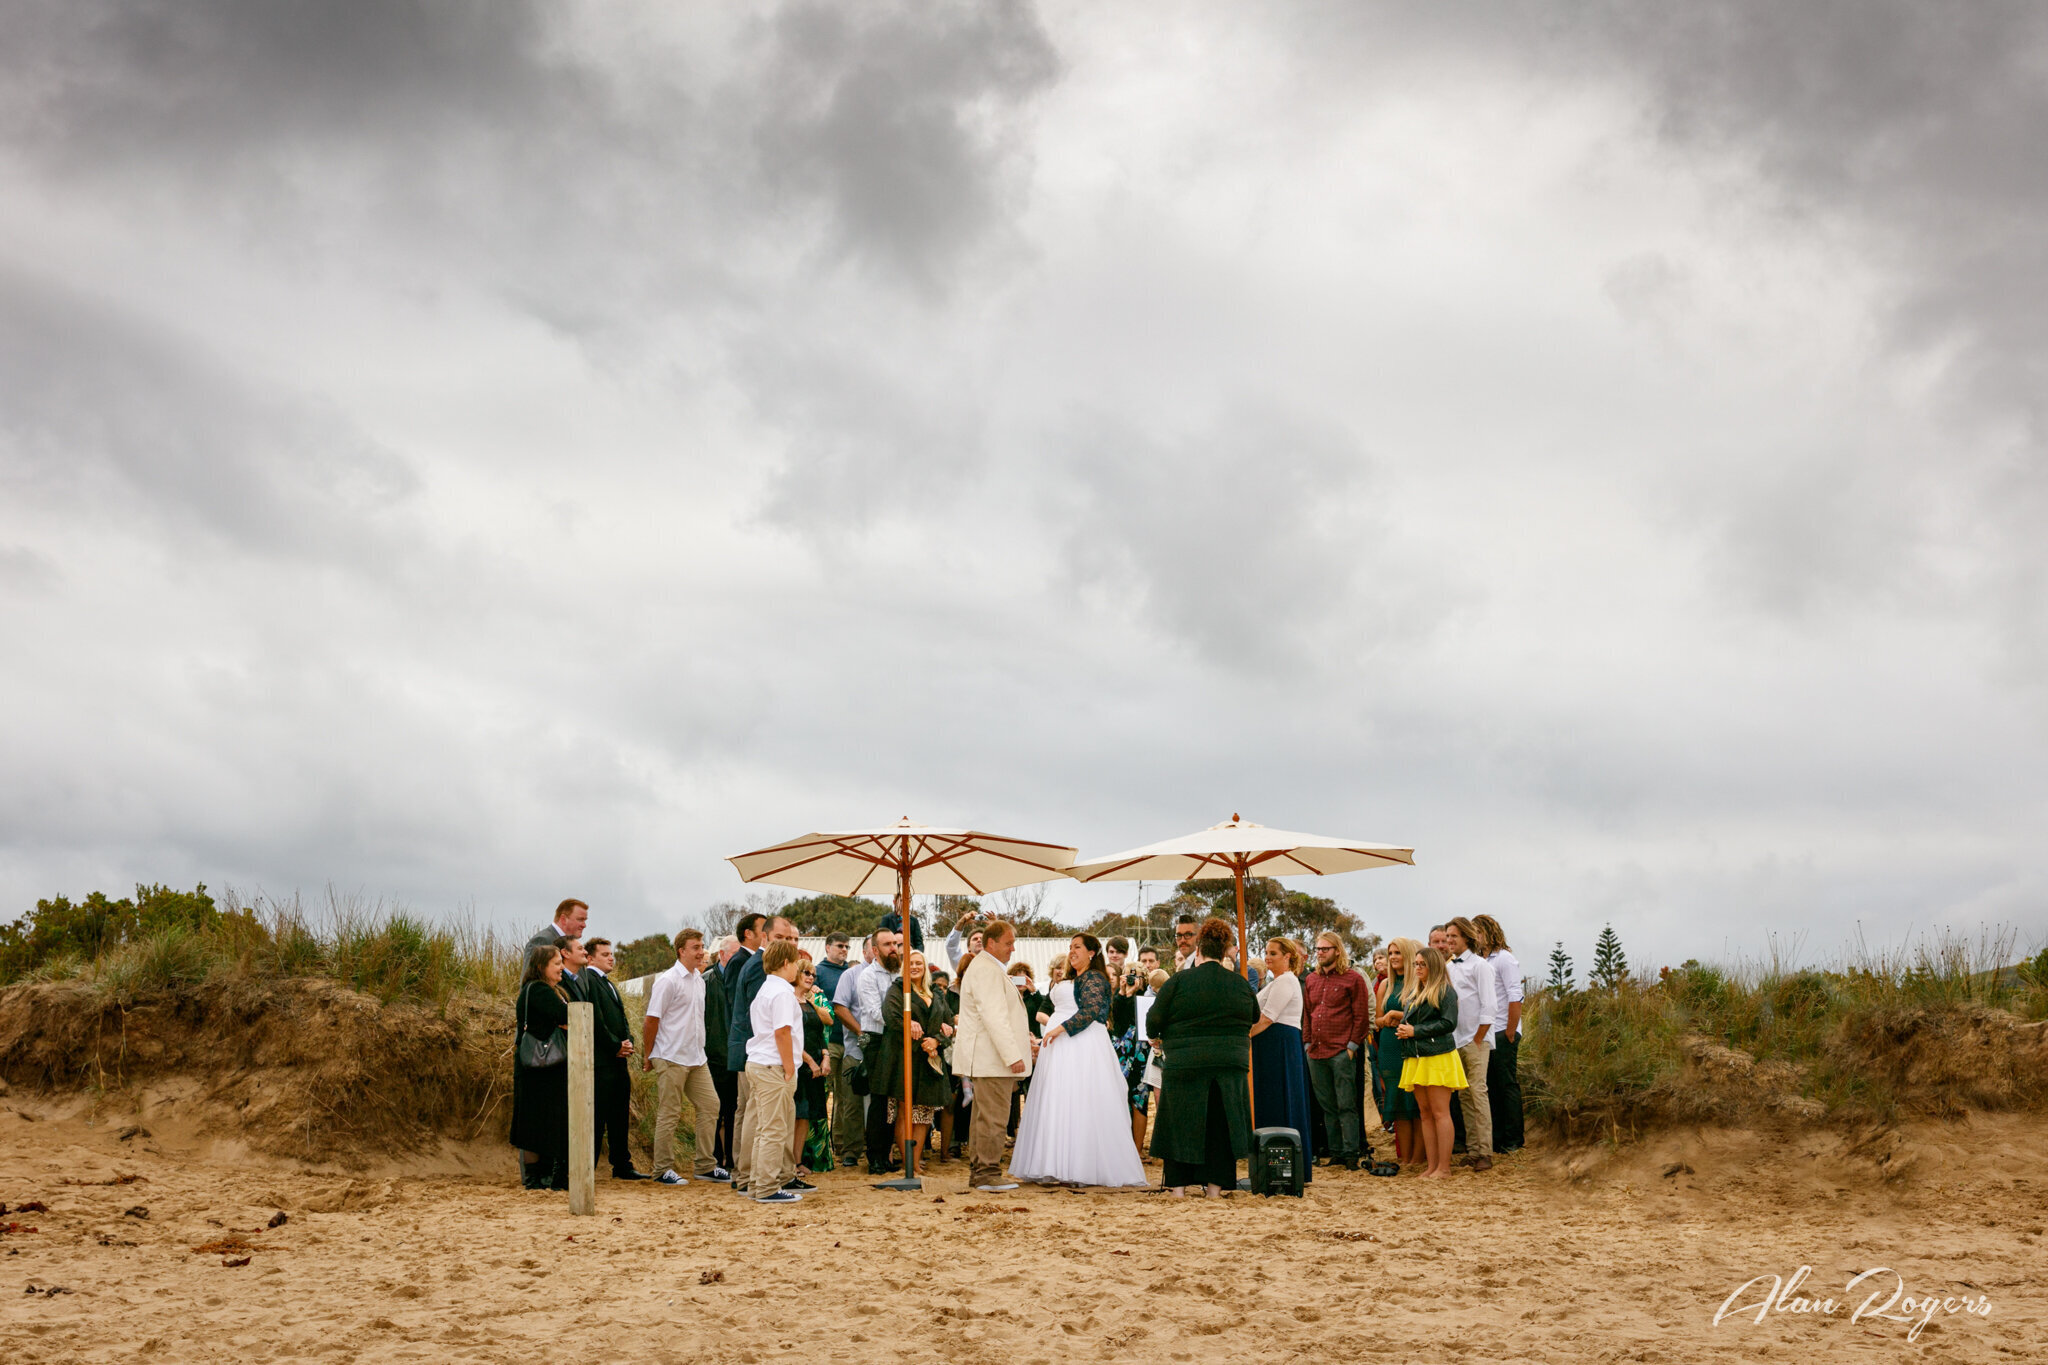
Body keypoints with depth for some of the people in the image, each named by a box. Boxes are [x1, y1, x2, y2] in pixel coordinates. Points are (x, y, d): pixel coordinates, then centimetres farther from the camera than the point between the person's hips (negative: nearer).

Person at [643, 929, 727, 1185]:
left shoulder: (700, 980, 13)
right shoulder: (668, 981, -12)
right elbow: (651, 1020, -11)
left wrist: (699, 1049, 16)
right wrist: (647, 1056, -6)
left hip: (697, 1057, 8)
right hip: (671, 1058, -8)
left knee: (710, 1106, 6)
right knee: (669, 1114, -2)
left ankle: (706, 1165, 14)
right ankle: (663, 1169, 7)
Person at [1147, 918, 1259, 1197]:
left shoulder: (1178, 981, -8)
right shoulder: (1241, 984, 3)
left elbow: (1153, 1020, -7)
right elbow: (1254, 1019, 18)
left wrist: (1156, 1038, 13)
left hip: (1184, 1064, -2)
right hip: (1230, 1066, 3)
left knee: (1182, 1122, 8)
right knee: (1220, 1123, 10)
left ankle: (1178, 1185, 10)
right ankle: (1215, 1185, 10)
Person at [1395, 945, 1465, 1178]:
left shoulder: (1445, 991, -4)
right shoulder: (1412, 992, 20)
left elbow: (1449, 1023, -13)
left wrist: (1415, 1031, -12)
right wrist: (1403, 1028, 3)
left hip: (1438, 1056, -8)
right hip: (1416, 1058, 8)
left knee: (1440, 1112, -7)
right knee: (1425, 1113, 7)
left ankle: (1444, 1166, -5)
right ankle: (1432, 1165, 9)